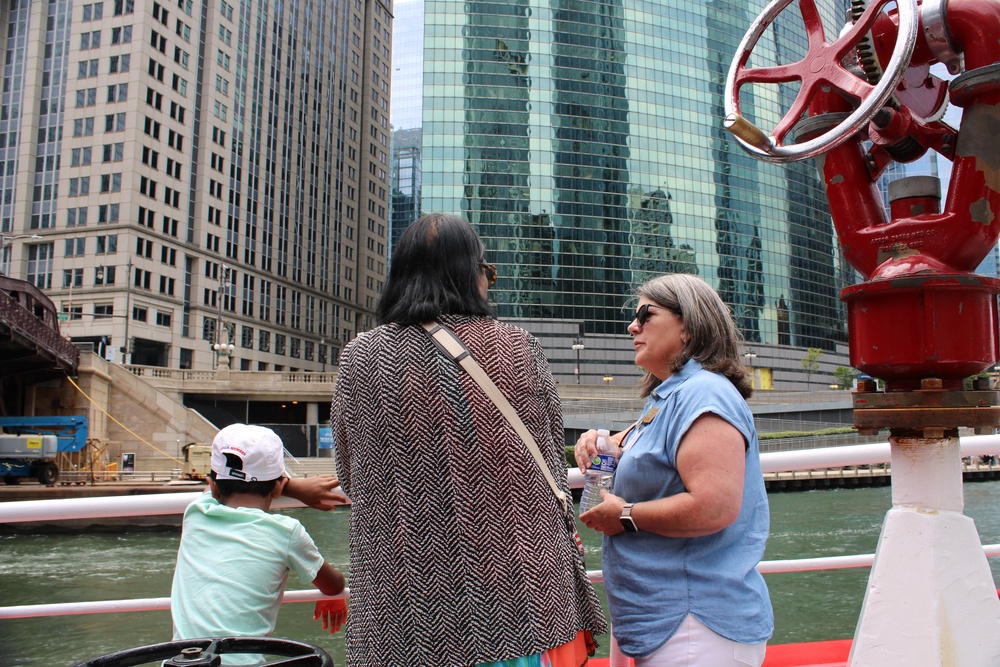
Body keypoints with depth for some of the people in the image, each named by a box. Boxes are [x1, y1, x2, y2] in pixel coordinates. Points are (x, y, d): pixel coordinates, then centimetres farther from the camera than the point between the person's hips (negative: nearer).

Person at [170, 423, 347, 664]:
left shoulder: (195, 513, 6)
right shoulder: (285, 531, -3)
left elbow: (218, 484, 30)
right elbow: (334, 586, 13)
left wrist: (296, 488, 29)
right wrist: (330, 600, 36)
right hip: (240, 661, -3)